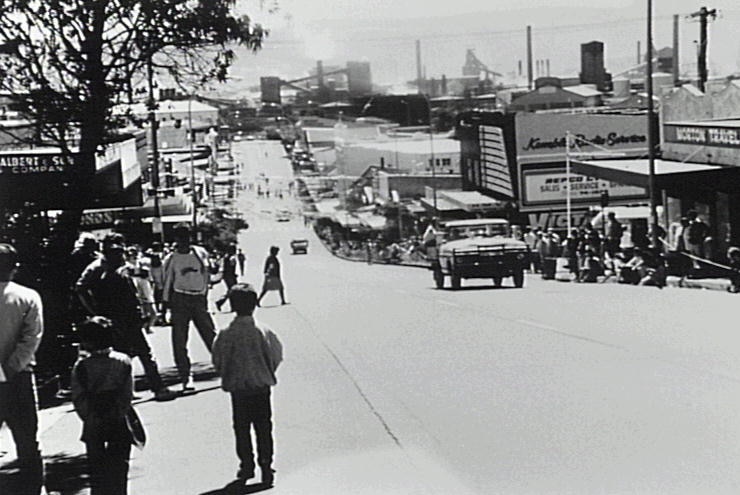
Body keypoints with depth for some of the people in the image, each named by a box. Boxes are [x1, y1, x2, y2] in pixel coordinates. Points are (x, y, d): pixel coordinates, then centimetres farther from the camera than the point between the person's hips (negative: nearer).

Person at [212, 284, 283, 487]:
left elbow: (218, 362, -5)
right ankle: (265, 466, 6)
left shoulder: (227, 335, -12)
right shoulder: (263, 331, -9)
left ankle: (246, 465, 14)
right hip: (262, 386, 1)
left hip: (238, 388, -1)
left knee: (242, 428, 11)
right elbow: (276, 356, -1)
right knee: (263, 427, 8)